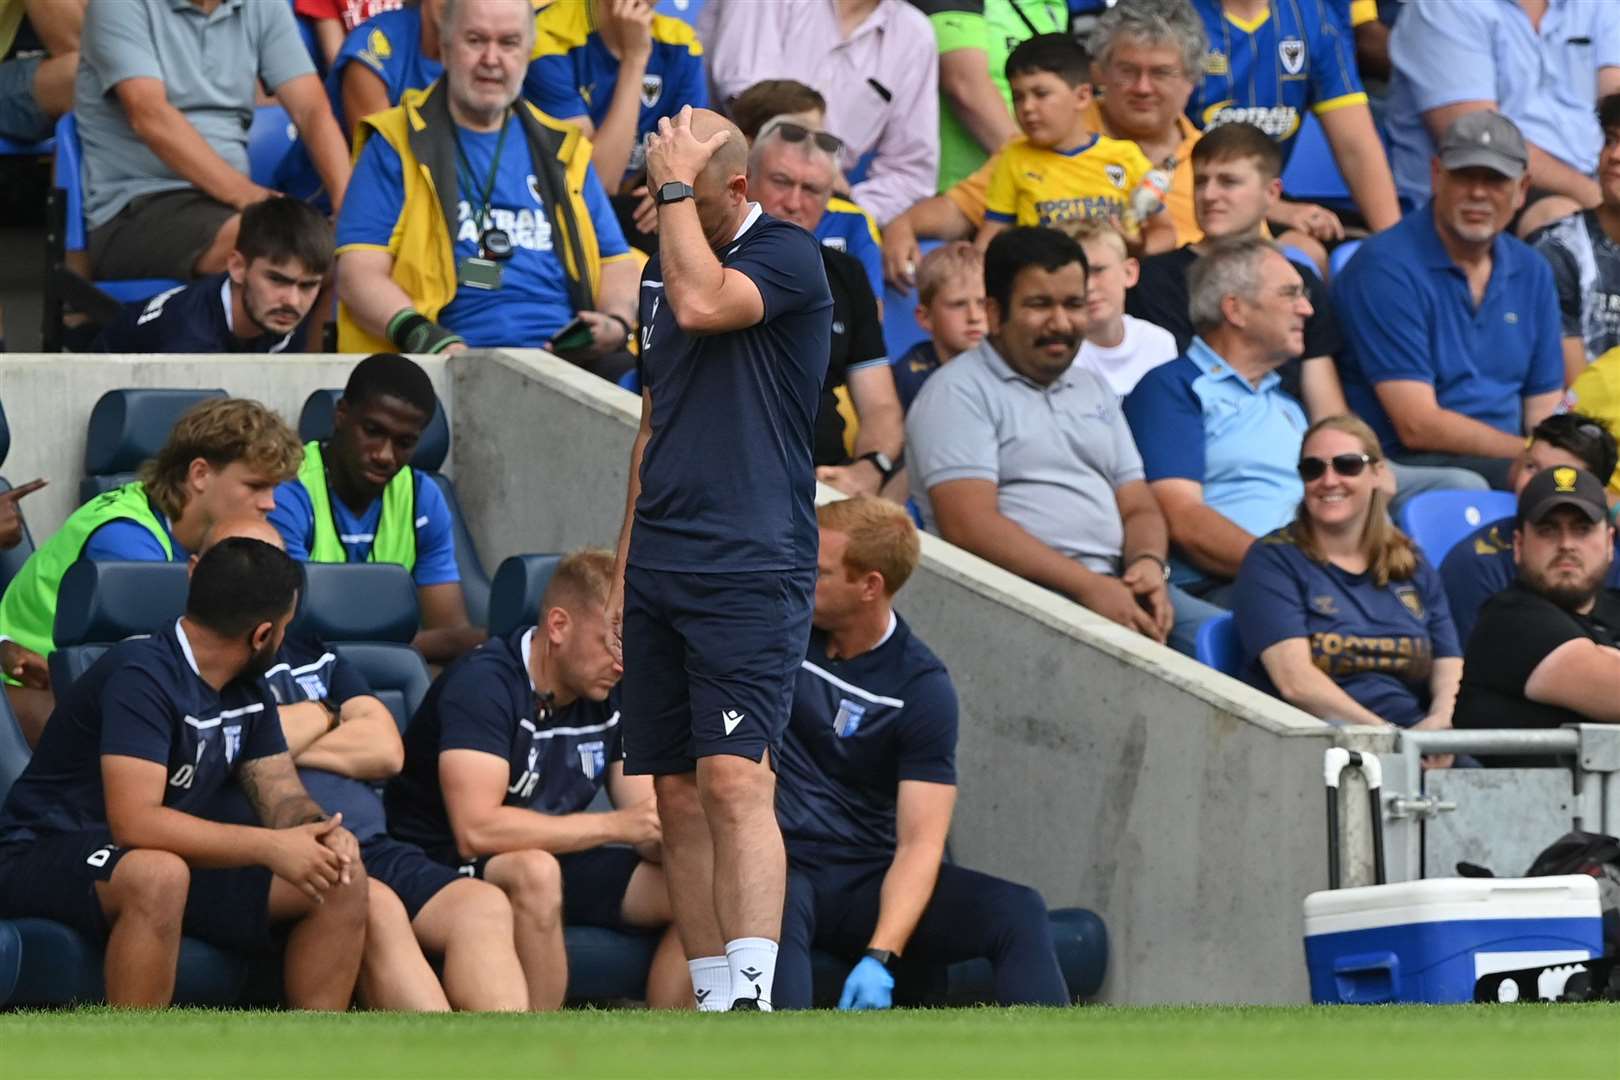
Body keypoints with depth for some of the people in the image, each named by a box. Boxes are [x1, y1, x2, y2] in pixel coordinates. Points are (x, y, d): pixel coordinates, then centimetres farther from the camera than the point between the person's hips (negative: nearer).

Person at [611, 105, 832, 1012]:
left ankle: (753, 995, -27)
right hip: (661, 573, 8)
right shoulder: (662, 271, 18)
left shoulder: (787, 256, -6)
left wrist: (677, 187, -14)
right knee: (679, 796, 5)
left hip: (752, 570, -8)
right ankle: (712, 998, 7)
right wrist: (625, 569, 21)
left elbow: (704, 304, -27)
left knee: (735, 778, -19)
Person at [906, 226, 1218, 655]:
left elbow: (1139, 508, 24)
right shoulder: (958, 393, 2)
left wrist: (1149, 563, -3)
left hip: (1114, 586, 7)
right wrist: (1088, 586, -18)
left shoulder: (1093, 391, 27)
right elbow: (971, 525, -11)